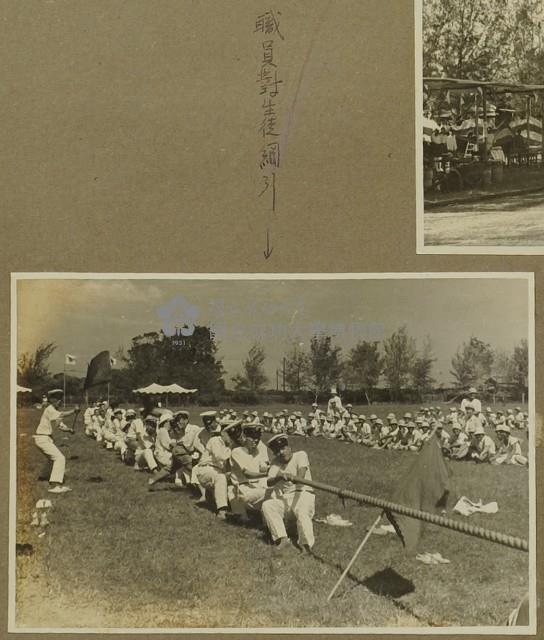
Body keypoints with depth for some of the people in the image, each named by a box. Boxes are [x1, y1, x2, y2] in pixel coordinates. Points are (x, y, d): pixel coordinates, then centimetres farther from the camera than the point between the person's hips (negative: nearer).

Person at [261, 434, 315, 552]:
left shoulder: (300, 455, 6)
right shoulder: (275, 463, 16)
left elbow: (302, 470, -17)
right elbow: (269, 483, 0)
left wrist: (298, 478, -41)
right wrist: (279, 476, -23)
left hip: (302, 494, -4)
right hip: (282, 499, 4)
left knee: (302, 512, -35)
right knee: (267, 505, -23)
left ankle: (306, 546, -45)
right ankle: (282, 539, -30)